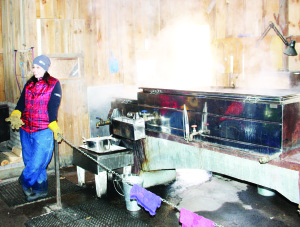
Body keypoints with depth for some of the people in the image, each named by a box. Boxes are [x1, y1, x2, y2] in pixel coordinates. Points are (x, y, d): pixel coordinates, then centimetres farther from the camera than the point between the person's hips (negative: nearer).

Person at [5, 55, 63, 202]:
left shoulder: (54, 84, -1)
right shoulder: (29, 84, 14)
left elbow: (53, 107, -8)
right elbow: (22, 102, 6)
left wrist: (54, 127, -17)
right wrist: (16, 115, -13)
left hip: (43, 130, -5)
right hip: (26, 129, 6)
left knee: (37, 162, -7)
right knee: (29, 161, 11)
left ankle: (25, 182, 18)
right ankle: (41, 190, 24)